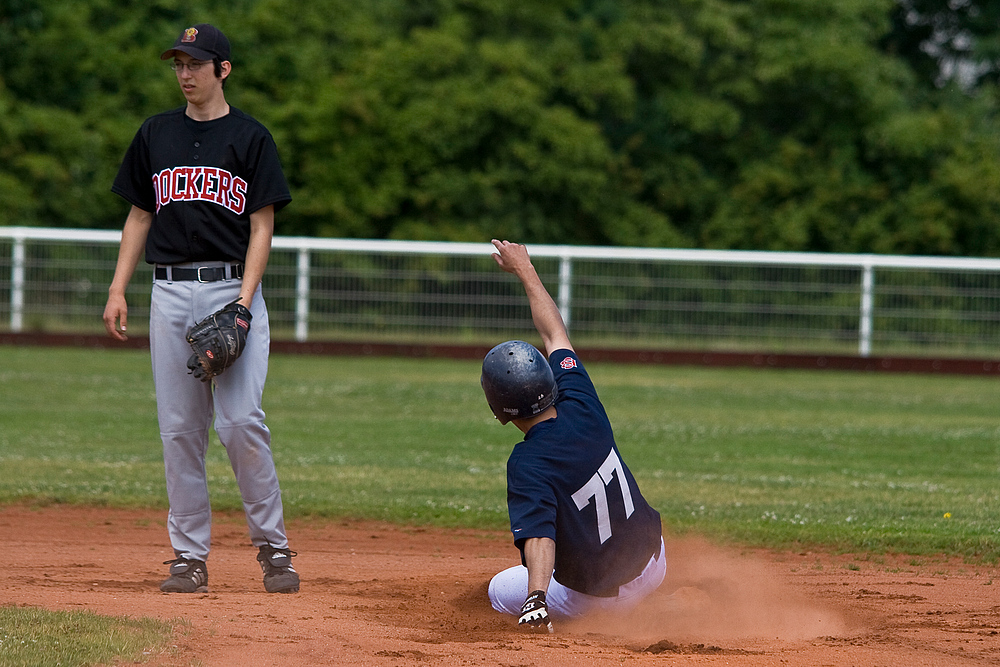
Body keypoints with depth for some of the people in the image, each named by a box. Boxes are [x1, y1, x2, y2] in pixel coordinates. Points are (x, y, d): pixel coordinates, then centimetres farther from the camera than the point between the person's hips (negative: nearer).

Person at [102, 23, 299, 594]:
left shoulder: (251, 138, 1)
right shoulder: (156, 135, 13)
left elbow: (262, 227, -2)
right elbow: (140, 216, 18)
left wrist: (243, 301, -14)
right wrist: (118, 290, 7)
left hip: (232, 288, -4)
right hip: (170, 291, 4)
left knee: (241, 421, -14)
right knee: (180, 429, 2)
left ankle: (273, 546, -2)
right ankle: (190, 557, 6)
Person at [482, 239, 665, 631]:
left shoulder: (528, 465, -29)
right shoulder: (582, 408, -13)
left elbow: (539, 535, -43)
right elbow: (555, 334, 0)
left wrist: (536, 599, -57)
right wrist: (525, 270, 10)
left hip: (601, 594, -5)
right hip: (653, 559, 5)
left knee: (500, 592, 18)